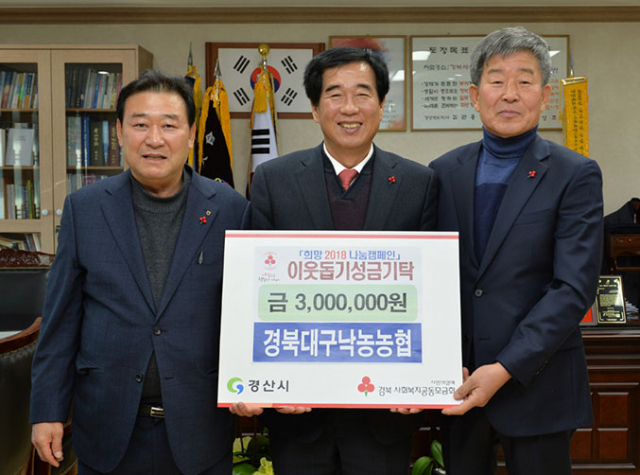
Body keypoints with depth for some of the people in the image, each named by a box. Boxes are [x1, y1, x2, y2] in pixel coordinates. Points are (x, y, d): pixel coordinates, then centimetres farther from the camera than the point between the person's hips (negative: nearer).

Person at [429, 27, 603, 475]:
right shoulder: (444, 171, 5)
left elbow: (574, 288, -12)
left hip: (536, 384, -3)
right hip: (457, 383, 3)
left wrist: (505, 369, -18)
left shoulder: (576, 176, -5)